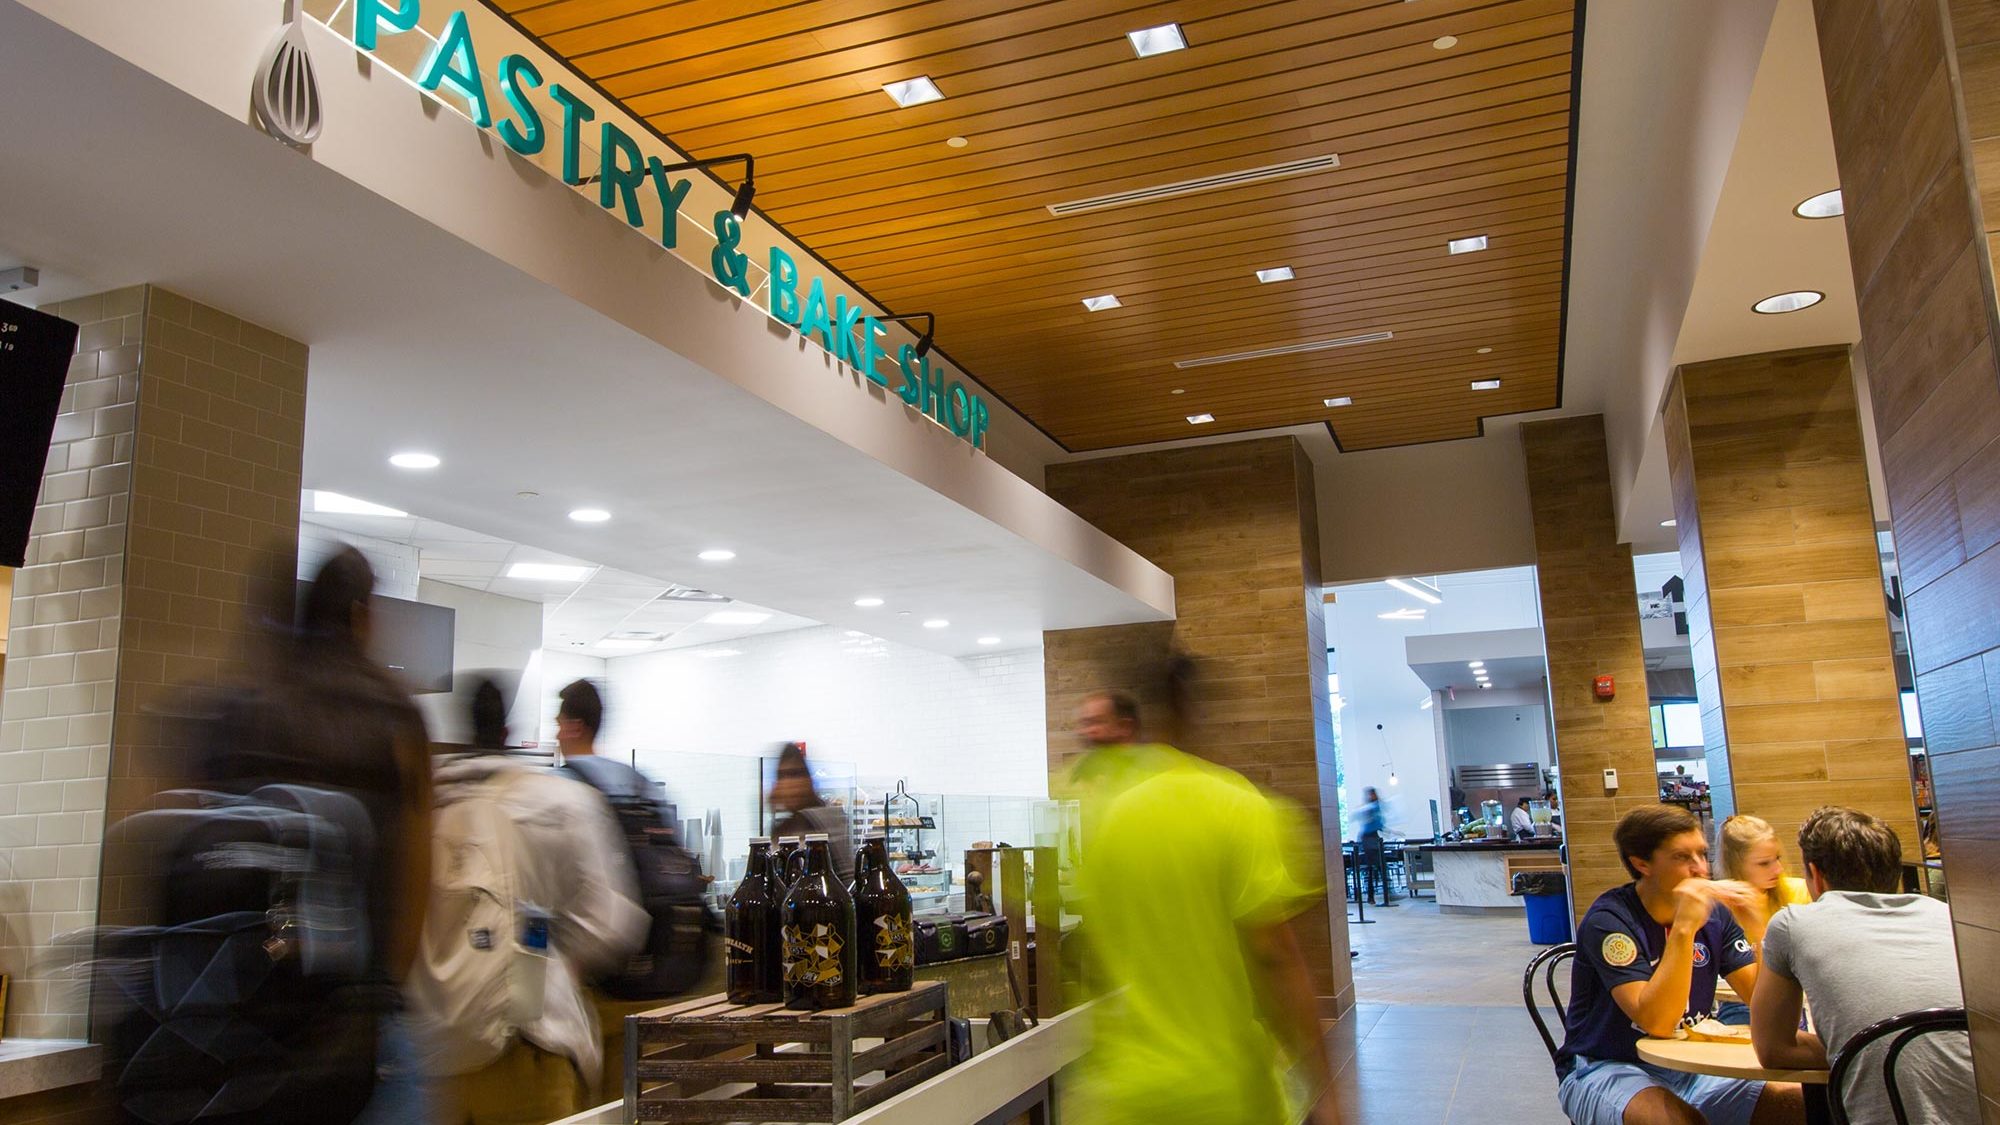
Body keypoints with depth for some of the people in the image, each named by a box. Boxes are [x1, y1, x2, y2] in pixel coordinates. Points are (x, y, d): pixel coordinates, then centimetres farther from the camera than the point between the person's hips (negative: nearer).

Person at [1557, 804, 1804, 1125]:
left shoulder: (1713, 912, 2)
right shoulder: (1608, 920, -18)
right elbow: (1657, 1022, -28)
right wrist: (1684, 928, -32)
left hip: (1688, 1068, 6)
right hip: (1605, 1070, -6)